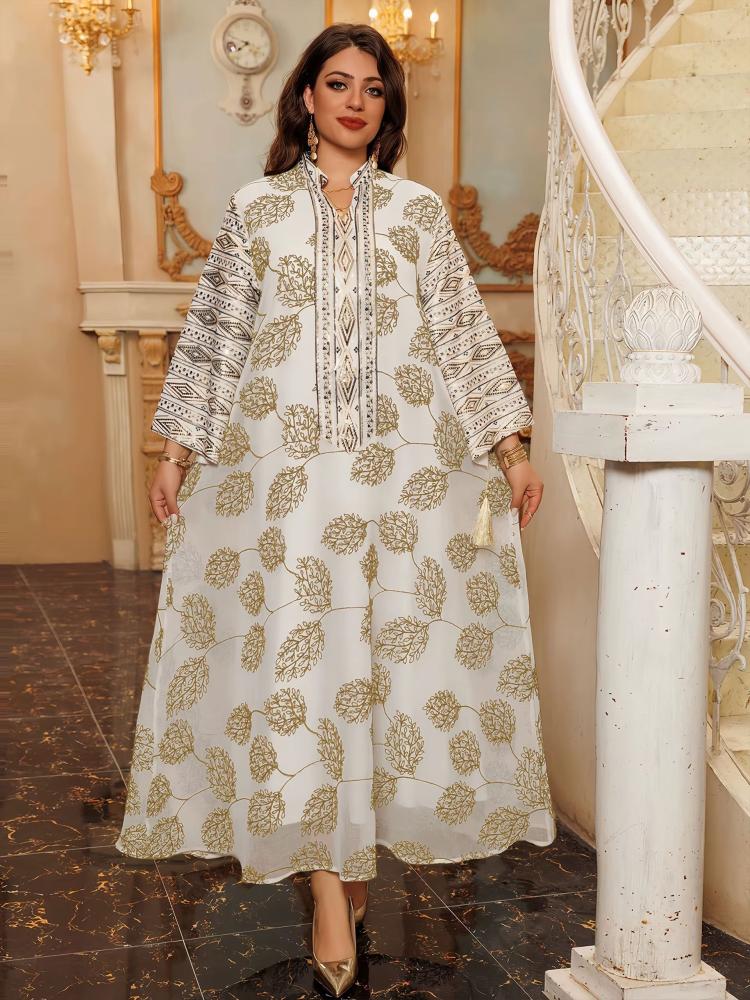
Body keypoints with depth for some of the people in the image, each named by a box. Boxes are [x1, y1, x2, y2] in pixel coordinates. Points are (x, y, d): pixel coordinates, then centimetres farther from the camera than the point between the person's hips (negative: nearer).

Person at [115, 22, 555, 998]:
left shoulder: (420, 210, 12)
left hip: (409, 471, 1)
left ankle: (359, 847, 19)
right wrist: (176, 453, 5)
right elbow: (214, 338, 10)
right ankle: (331, 896, -1)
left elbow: (466, 336, 9)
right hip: (280, 470, -1)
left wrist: (511, 451, 3)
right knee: (294, 662, -6)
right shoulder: (256, 208, 10)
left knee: (395, 656, 1)